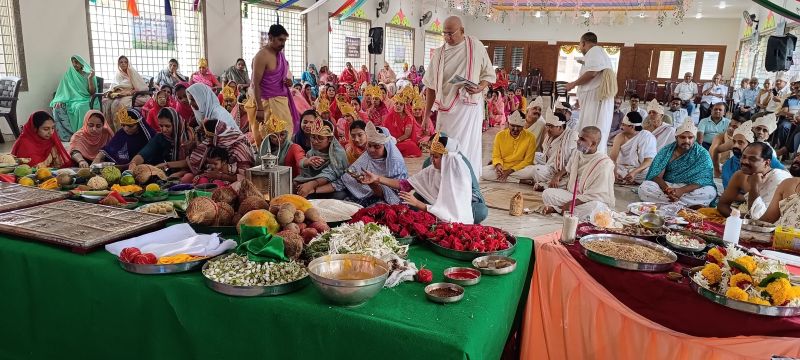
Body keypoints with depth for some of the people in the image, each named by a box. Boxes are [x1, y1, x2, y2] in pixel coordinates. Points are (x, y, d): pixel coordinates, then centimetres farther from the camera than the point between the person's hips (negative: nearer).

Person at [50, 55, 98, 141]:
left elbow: (92, 92, -2)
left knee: (79, 107, -38)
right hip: (71, 101, 3)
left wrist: (90, 79, -14)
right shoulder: (68, 75, 14)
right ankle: (65, 135, -23)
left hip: (84, 100, -3)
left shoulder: (88, 75, 9)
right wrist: (59, 101, -9)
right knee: (57, 108, -28)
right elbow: (62, 91, 9)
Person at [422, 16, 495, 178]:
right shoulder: (439, 53, 6)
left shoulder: (476, 46, 1)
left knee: (468, 148, -3)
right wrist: (426, 115, 7)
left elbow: (489, 75, 8)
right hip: (446, 109, 2)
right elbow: (431, 86, 9)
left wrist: (480, 88, -14)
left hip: (469, 106, -2)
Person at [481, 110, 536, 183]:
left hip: (520, 168, -3)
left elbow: (527, 161, -7)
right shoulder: (500, 135, -2)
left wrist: (510, 171, -17)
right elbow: (496, 156, 4)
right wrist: (498, 165, -21)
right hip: (502, 168, 3)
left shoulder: (530, 137, -8)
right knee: (483, 172, -25)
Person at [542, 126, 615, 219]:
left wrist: (571, 204, -22)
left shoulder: (604, 163, -20)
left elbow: (596, 196, -23)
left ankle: (557, 209, -28)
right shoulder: (577, 154, 2)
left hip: (596, 202, -6)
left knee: (594, 206, -41)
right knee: (547, 193, -12)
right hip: (574, 195, 6)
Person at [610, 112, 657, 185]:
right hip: (621, 169, 3)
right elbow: (613, 157, -8)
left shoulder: (648, 137, -6)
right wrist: (614, 170, -30)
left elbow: (649, 161, -14)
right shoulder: (620, 137, 3)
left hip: (641, 170, -2)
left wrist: (635, 172, -31)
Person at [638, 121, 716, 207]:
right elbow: (657, 175, -6)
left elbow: (704, 180, -13)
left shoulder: (702, 154, -3)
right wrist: (666, 189, -28)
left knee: (711, 192, -31)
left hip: (690, 189, -2)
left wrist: (682, 190, -30)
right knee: (643, 188, -28)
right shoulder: (666, 151, 1)